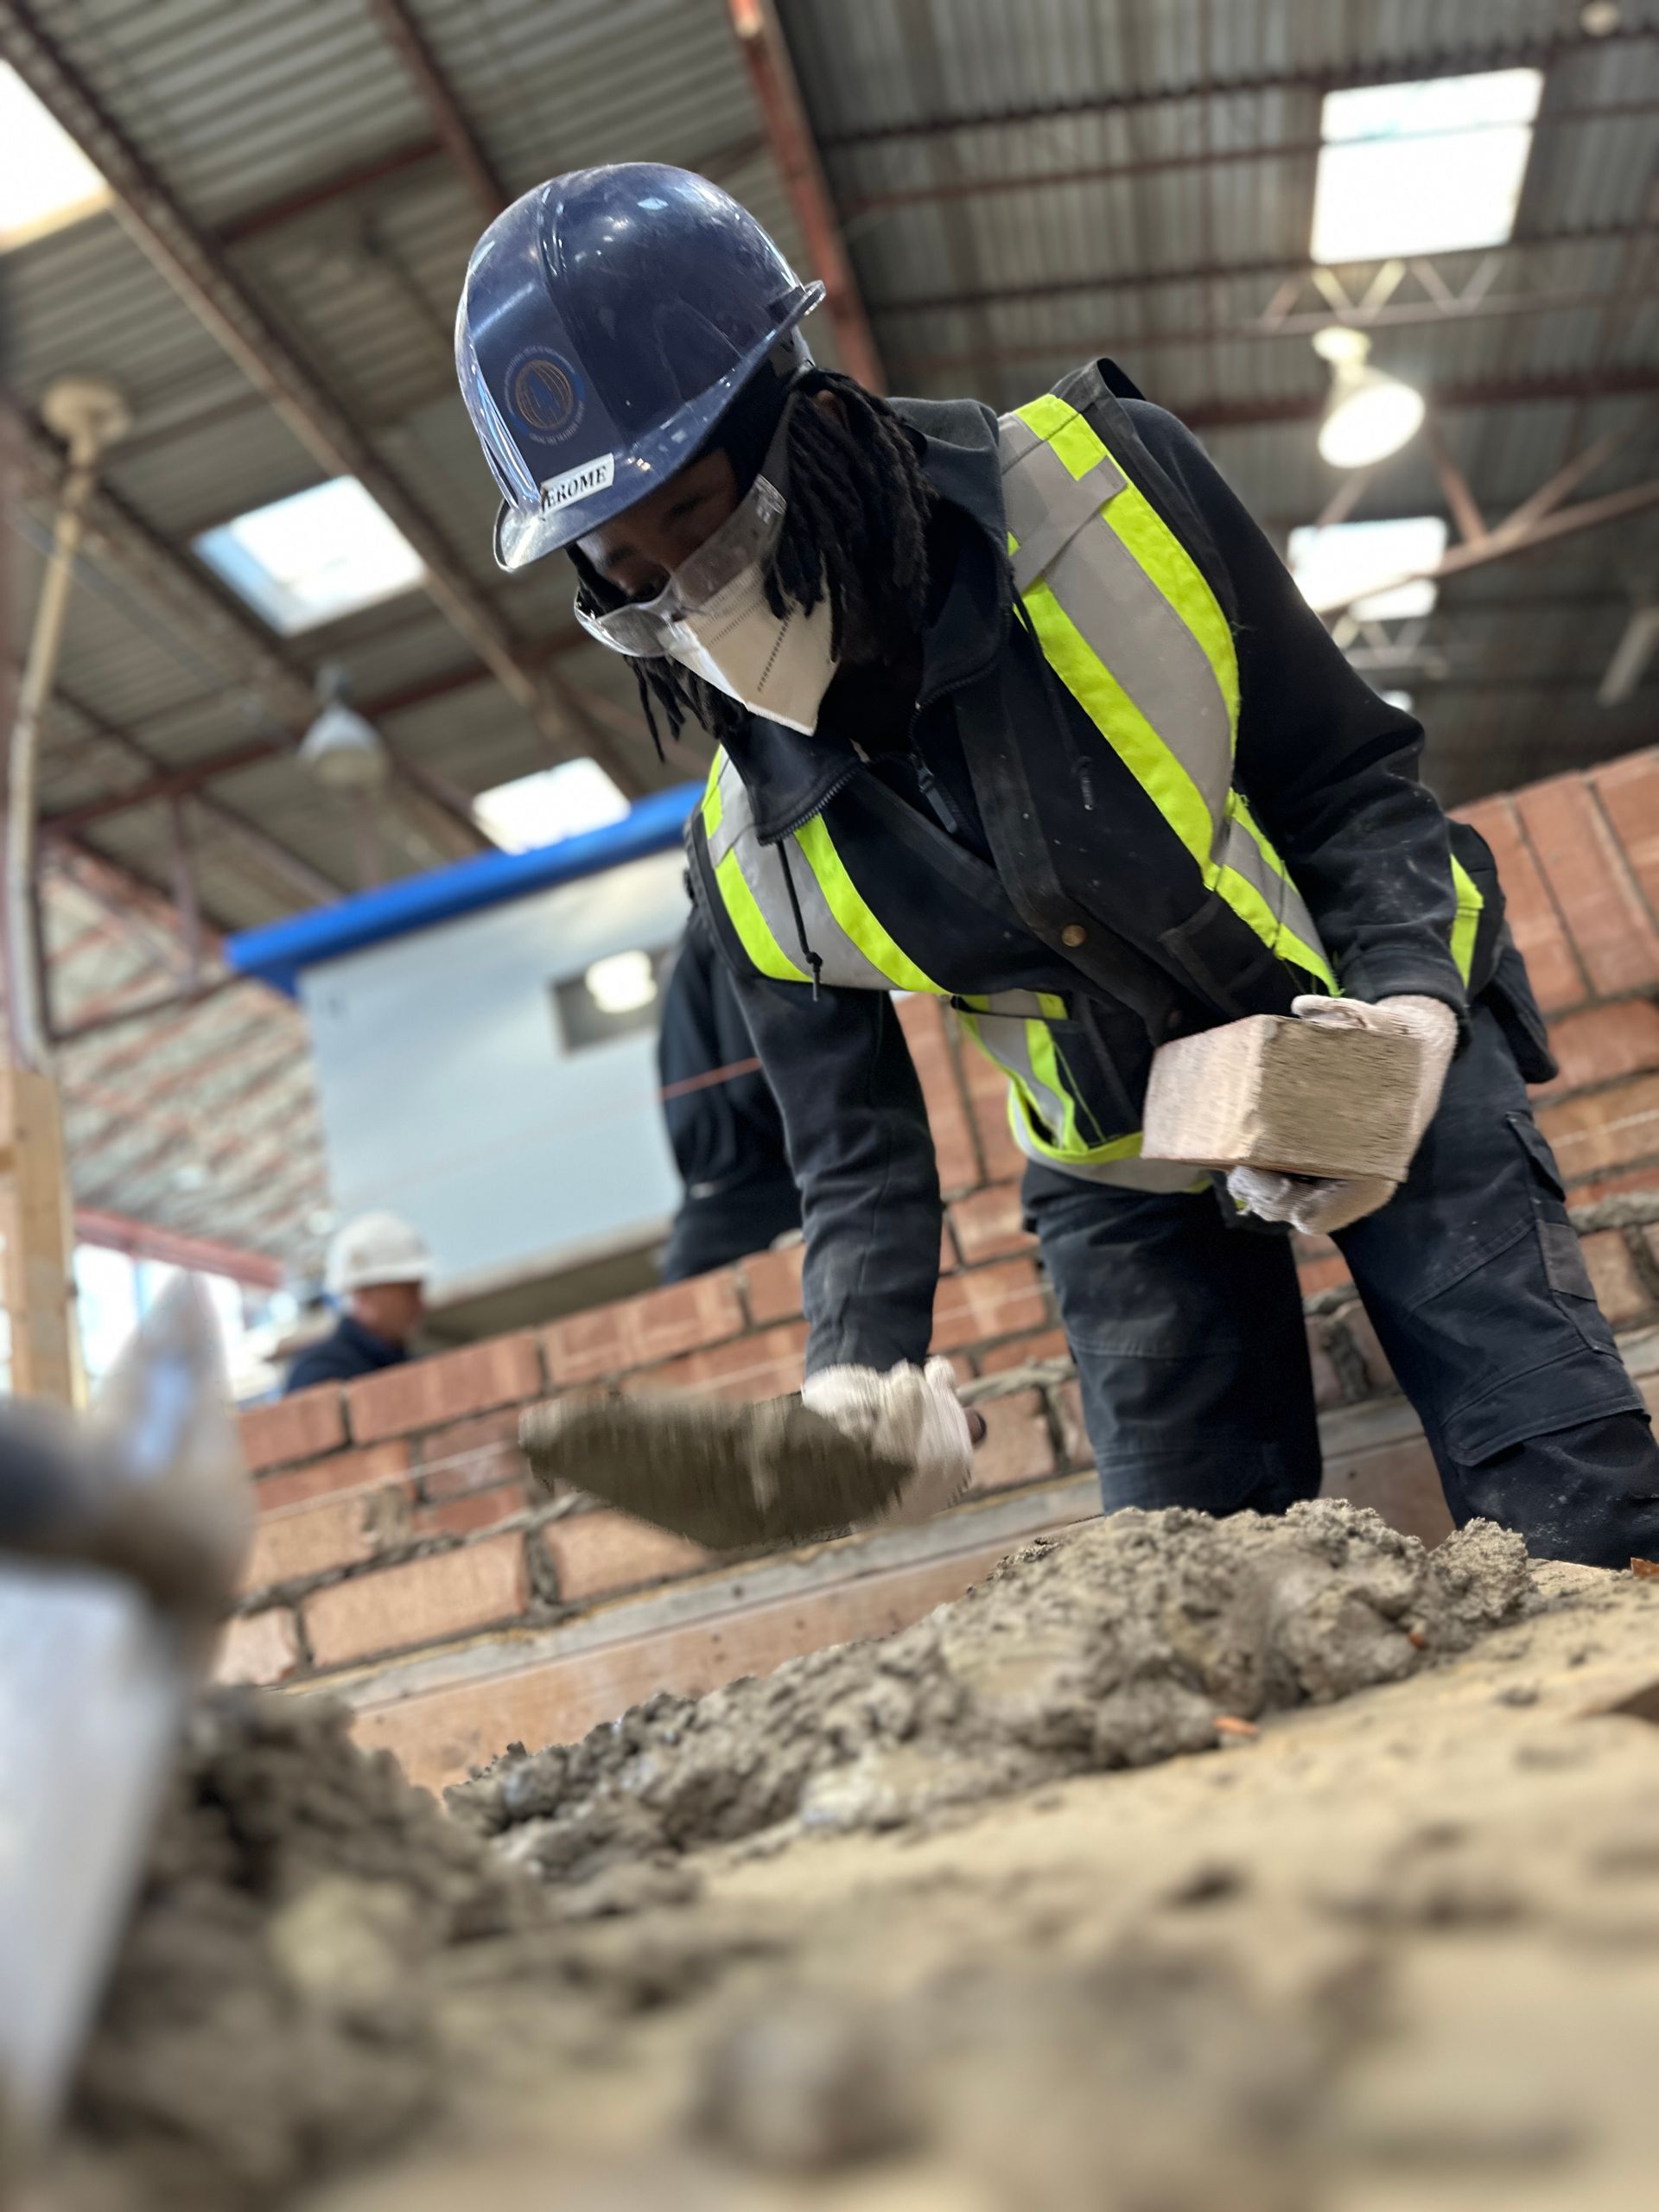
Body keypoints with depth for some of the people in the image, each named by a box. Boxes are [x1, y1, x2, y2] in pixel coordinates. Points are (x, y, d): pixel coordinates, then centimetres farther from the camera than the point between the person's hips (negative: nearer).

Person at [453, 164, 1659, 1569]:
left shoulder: (1102, 479, -20)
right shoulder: (757, 856, -13)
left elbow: (1349, 772, -12)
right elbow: (859, 1155, -7)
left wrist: (1411, 996, -28)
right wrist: (863, 1364, -25)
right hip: (1126, 1173, 2)